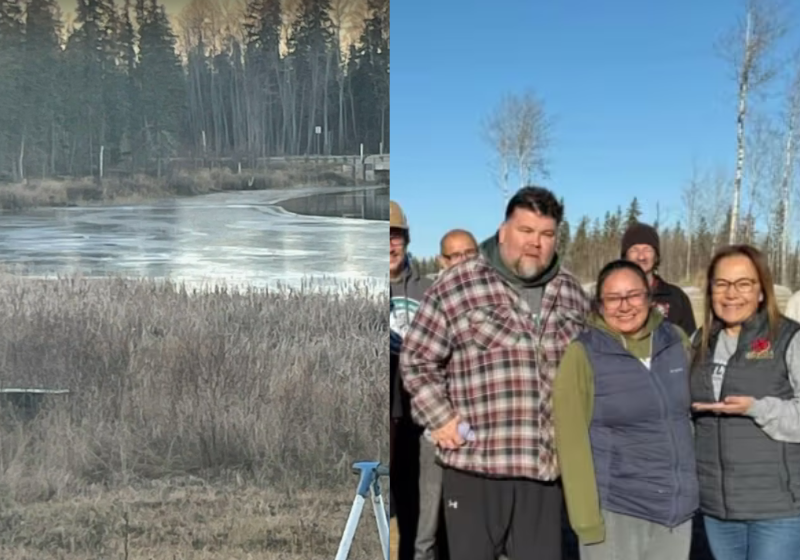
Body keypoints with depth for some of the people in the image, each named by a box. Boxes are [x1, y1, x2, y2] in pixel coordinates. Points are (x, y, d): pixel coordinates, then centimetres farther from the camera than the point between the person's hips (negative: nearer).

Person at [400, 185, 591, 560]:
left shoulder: (572, 294, 10)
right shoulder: (456, 286, -5)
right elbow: (416, 361, 0)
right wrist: (440, 419, -7)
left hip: (545, 465, 4)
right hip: (474, 463, -4)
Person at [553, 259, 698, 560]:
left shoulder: (676, 340, 3)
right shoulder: (584, 354, -10)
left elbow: (688, 410, 15)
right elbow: (572, 442, -11)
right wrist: (586, 518, -14)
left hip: (677, 505, 4)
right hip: (614, 509, -4)